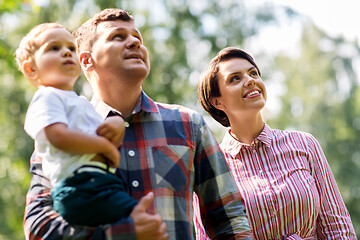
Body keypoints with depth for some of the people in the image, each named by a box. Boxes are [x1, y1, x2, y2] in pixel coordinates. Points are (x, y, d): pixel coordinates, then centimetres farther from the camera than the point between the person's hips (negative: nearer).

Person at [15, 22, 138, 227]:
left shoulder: (81, 102, 33)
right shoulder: (46, 97, 5)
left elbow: (114, 142, 30)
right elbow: (59, 137, -14)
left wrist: (118, 123, 7)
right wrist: (105, 145, -7)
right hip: (81, 185, -9)